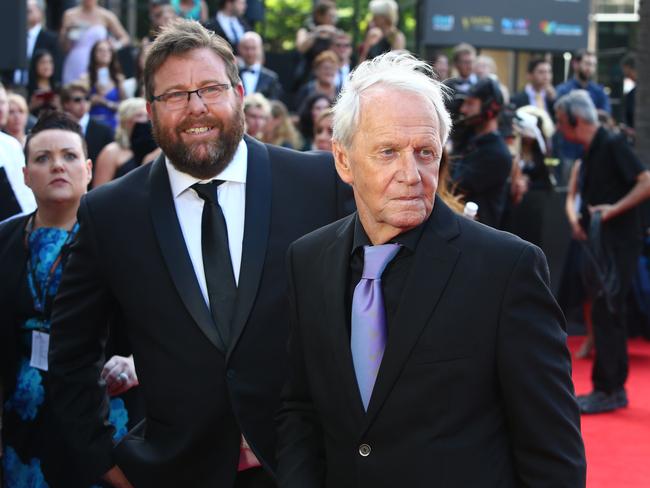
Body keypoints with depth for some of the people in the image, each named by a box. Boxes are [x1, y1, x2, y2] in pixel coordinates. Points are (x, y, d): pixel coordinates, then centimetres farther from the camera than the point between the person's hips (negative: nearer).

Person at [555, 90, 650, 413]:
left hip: (617, 243, -9)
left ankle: (609, 390, -1)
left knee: (606, 314, -7)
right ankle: (608, 388, 18)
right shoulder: (590, 154, 14)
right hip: (598, 244, 9)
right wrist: (579, 220, 7)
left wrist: (614, 209, -26)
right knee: (604, 315, 12)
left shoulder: (613, 145, -12)